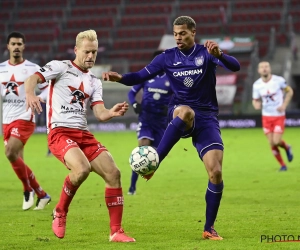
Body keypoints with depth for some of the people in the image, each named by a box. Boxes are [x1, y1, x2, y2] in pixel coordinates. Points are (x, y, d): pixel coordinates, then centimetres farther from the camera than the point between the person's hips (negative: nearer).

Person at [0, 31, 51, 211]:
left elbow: (47, 88, -4)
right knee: (18, 160, 6)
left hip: (24, 118, -6)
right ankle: (42, 194, 19)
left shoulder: (32, 68, -4)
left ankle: (28, 190, -3)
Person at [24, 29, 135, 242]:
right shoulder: (60, 67, 2)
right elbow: (32, 79, -12)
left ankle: (116, 231, 1)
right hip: (59, 132, -6)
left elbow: (100, 114, 7)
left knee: (113, 173, -7)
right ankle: (60, 212, -6)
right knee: (82, 168, -32)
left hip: (83, 134, 6)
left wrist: (113, 112, -17)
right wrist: (30, 94, -35)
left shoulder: (94, 82, 18)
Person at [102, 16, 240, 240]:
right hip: (180, 115, 0)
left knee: (216, 173, -12)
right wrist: (120, 77, -16)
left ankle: (209, 228, 3)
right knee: (185, 111, -41)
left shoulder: (206, 53, -2)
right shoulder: (168, 58, 5)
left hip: (206, 118, 0)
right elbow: (141, 76, 4)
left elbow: (235, 66, -17)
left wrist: (218, 55, -39)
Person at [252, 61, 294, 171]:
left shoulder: (279, 80, -11)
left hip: (279, 116, -3)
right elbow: (255, 100, 8)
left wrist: (284, 105, -11)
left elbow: (289, 91, 2)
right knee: (272, 144, 0)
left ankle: (287, 147, 23)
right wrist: (256, 104, -17)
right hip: (266, 117, 3)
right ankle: (282, 165, 18)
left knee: (276, 141, -13)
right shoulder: (256, 85, -3)